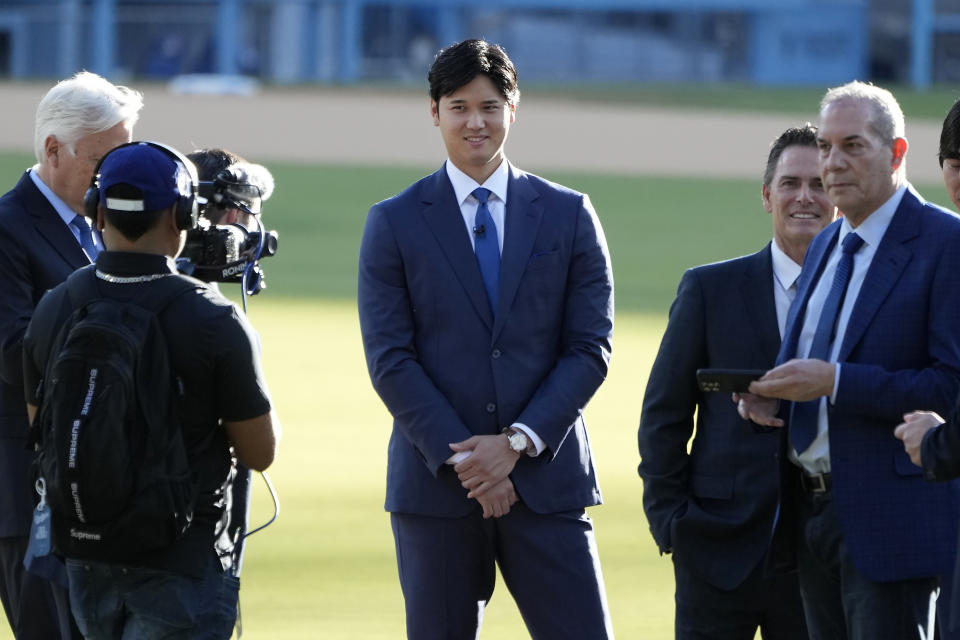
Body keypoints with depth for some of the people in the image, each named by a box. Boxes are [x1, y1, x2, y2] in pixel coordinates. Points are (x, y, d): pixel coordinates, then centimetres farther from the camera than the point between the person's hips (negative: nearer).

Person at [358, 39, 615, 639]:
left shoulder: (569, 215, 7)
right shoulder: (395, 223, 4)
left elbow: (590, 348, 2)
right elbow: (390, 359, -2)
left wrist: (518, 442, -10)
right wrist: (461, 460, -11)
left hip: (546, 479, 0)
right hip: (435, 481, 0)